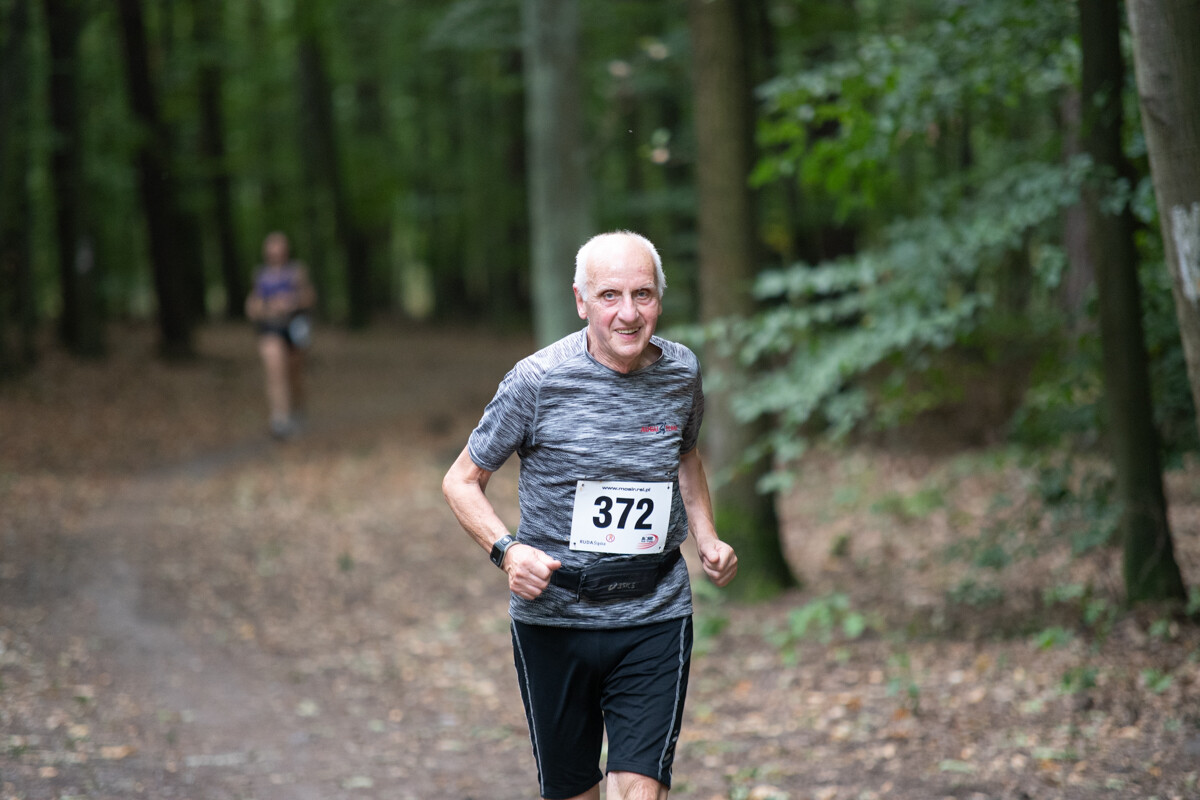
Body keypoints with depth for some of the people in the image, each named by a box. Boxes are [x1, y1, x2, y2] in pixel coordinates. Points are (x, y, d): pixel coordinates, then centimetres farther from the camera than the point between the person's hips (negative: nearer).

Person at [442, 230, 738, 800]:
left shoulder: (681, 372, 1)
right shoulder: (538, 380, -11)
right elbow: (461, 482, -1)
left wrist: (707, 539, 7)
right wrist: (507, 550, -19)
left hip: (655, 618, 2)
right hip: (554, 618, -1)